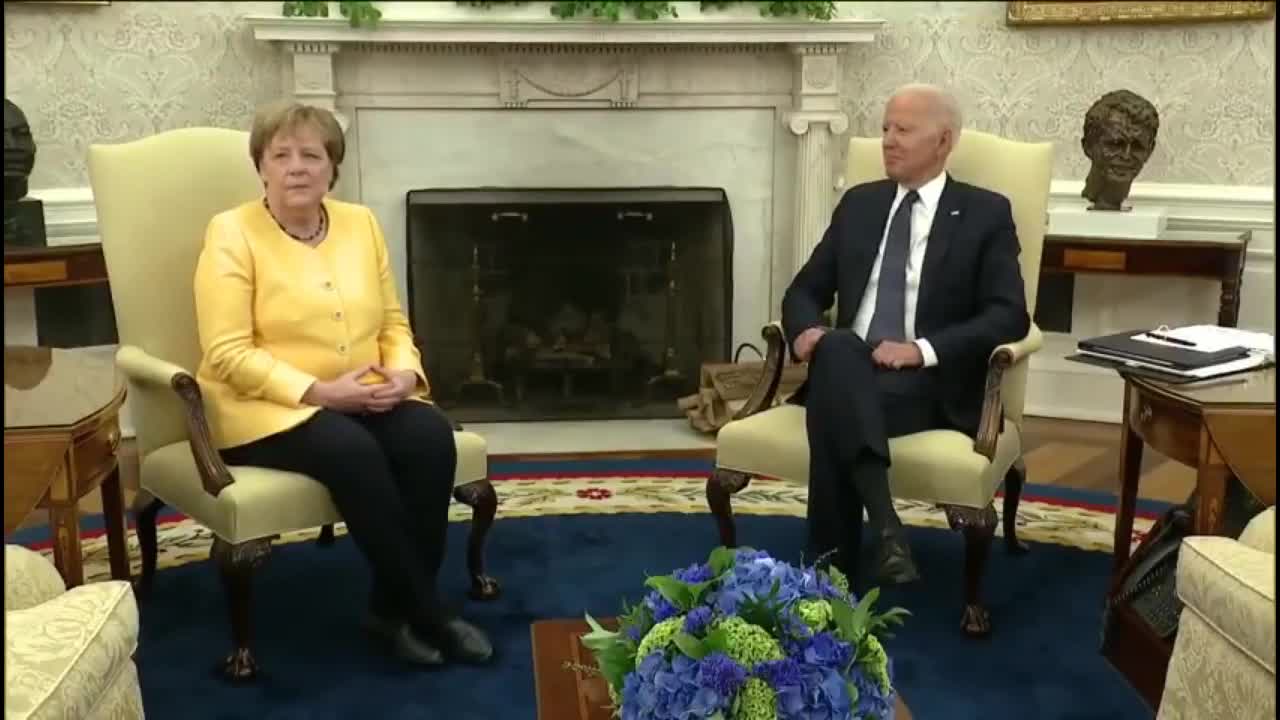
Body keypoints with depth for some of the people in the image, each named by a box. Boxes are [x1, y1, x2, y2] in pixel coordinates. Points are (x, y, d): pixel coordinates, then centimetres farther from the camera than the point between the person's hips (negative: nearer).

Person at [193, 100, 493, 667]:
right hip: (266, 407, -5)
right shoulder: (232, 233, -7)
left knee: (429, 435, -24)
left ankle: (395, 605, -11)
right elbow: (227, 354, -14)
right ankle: (426, 612, -19)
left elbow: (392, 322, 13)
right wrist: (317, 390, -22)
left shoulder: (360, 223, 9)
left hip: (366, 400, 5)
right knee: (352, 451, -33)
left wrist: (403, 371, -9)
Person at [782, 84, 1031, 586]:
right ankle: (883, 525, -41)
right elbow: (805, 290, 16)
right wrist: (806, 329, -9)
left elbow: (1009, 316, -6)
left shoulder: (986, 213, 4)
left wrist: (923, 349, -21)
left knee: (834, 407, -35)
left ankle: (834, 561, -28)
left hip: (931, 384, -3)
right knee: (837, 348, -34)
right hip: (845, 369, 4)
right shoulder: (858, 204, 17)